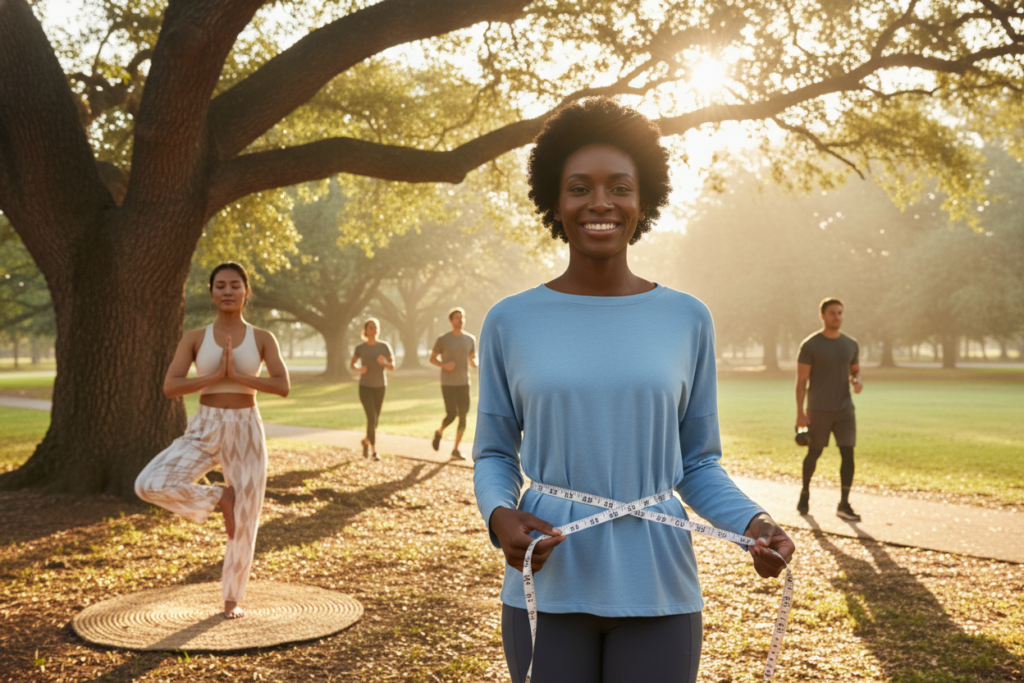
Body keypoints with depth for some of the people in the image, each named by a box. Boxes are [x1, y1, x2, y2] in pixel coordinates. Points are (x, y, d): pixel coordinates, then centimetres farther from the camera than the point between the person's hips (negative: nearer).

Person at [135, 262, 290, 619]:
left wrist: (237, 376, -19)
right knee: (149, 485, -23)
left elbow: (283, 387, -11)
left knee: (244, 522, 4)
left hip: (246, 433, 0)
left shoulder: (263, 338, 1)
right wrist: (216, 375, -17)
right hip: (204, 431, 1)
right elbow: (169, 388, -8)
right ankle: (220, 497, 3)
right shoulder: (194, 338, 2)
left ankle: (232, 597, 28)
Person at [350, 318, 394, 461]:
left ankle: (366, 441, 40)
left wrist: (383, 363, -26)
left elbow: (392, 366, -4)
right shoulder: (360, 348, -5)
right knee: (371, 418, -15)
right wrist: (359, 369, -14)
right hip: (365, 387, -2)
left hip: (380, 387, 2)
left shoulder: (385, 346, -5)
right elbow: (352, 364, 9)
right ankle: (374, 450, -6)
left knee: (375, 419, 12)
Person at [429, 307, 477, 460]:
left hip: (464, 383, 3)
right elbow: (432, 358, 4)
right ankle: (439, 433, 22)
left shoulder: (470, 339, 5)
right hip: (448, 384, -3)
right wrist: (443, 365, -16)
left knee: (463, 416, 0)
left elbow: (473, 358, 14)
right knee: (451, 414, -11)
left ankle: (455, 450, 10)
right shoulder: (443, 340, -4)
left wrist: (475, 363, -11)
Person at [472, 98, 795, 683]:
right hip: (547, 587, 0)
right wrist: (500, 514, -13)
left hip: (656, 591, 1)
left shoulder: (687, 320, 1)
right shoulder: (511, 322, -1)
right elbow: (494, 453, 6)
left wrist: (753, 521, -10)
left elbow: (698, 463, 6)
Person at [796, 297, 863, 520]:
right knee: (814, 454, 8)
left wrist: (857, 382, -6)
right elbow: (801, 380, -9)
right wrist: (800, 413, -13)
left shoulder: (851, 345, 6)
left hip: (845, 410, 3)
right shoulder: (810, 345, -8)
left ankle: (844, 504, 0)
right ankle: (805, 493, 31)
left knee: (848, 454, -6)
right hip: (818, 410, -3)